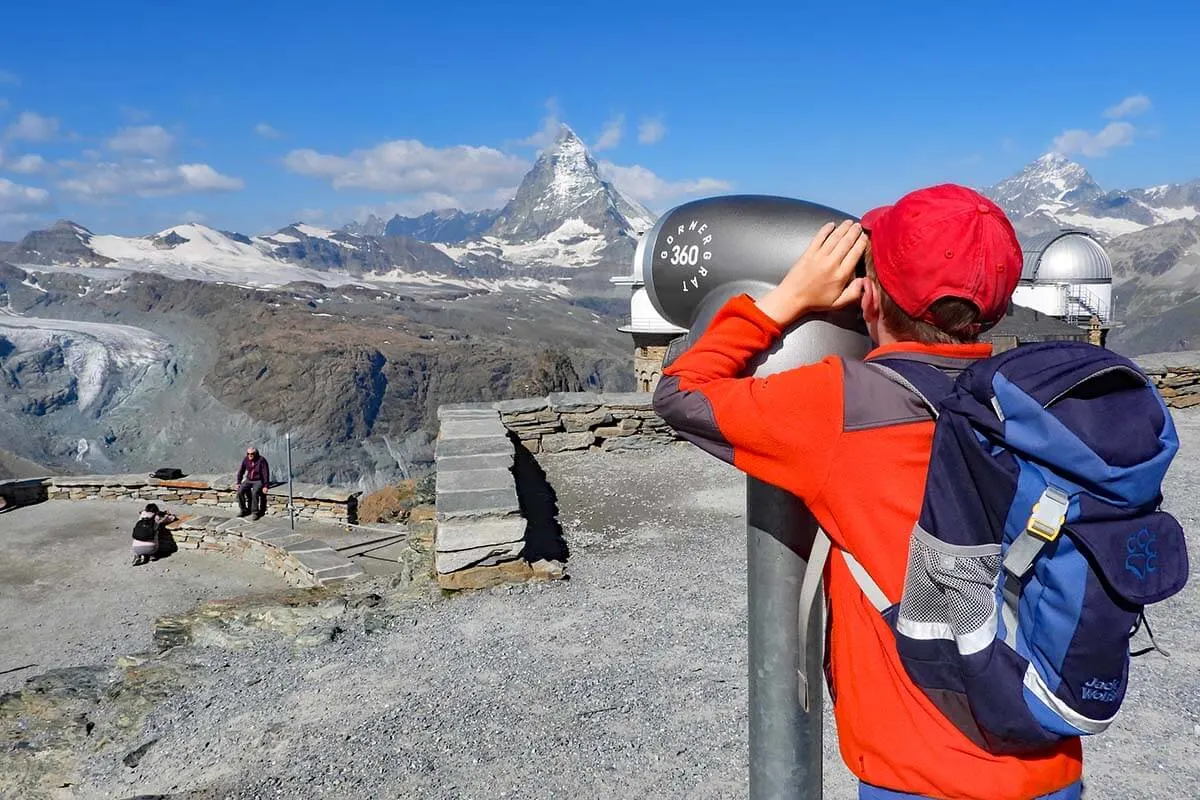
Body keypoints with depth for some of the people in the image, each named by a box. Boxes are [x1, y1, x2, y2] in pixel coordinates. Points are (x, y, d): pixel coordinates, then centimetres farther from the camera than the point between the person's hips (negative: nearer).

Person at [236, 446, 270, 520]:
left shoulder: (261, 460, -18)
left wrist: (266, 486, -23)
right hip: (249, 480, 5)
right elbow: (241, 471, 7)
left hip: (259, 481, -5)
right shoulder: (246, 459, -4)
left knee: (254, 492, -32)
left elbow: (266, 473, -18)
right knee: (240, 491, -18)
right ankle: (243, 510, -2)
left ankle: (255, 512, -21)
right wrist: (238, 483, 2)